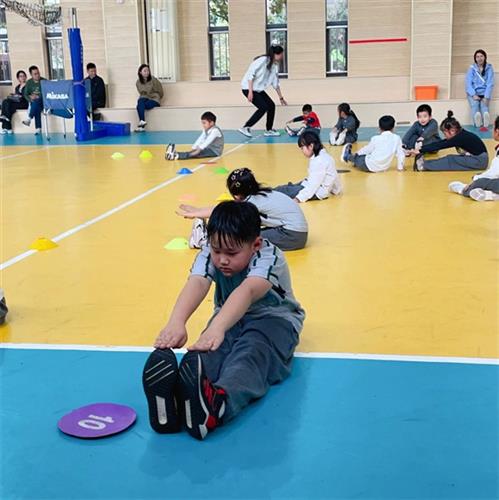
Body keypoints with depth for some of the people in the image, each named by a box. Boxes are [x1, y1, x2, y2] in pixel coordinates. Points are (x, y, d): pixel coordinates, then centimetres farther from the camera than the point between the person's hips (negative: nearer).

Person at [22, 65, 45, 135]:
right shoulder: (29, 82, 11)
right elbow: (25, 94, 10)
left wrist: (37, 97, -20)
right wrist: (30, 98, -12)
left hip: (43, 101, -2)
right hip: (33, 102, 2)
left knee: (36, 101, -37)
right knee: (37, 109, -32)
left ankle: (29, 119, -39)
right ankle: (38, 128, -37)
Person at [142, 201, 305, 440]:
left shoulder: (269, 257, -28)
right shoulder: (209, 254, -16)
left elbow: (247, 292, -49)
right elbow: (196, 284, -38)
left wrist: (217, 327, -69)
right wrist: (176, 323, -60)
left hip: (273, 317, -3)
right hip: (230, 317, 4)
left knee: (254, 350, -40)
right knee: (210, 349, -34)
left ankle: (217, 403, -72)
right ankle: (179, 394, -66)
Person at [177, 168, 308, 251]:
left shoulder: (253, 201, -17)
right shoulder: (260, 193, 7)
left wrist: (193, 214, 3)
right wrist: (197, 210, 17)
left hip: (292, 235, -9)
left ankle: (205, 240, -5)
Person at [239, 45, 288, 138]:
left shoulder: (275, 65, 6)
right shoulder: (263, 60, -19)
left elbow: (276, 83, 14)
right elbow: (250, 74, -22)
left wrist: (281, 98, 18)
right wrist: (250, 92, -27)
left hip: (258, 89, 8)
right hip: (248, 88, -8)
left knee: (271, 106, 2)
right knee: (263, 107, -16)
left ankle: (269, 130, 13)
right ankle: (245, 128, -9)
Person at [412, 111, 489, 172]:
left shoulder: (461, 137, -23)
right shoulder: (459, 135, 3)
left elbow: (440, 146, -25)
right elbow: (439, 143, -1)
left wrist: (420, 151, -26)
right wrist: (421, 148, -8)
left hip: (480, 160, -9)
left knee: (451, 160, -19)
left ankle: (424, 165, -20)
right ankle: (424, 163, -15)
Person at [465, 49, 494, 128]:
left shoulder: (489, 68, 5)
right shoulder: (472, 68, 5)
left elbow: (490, 84, -2)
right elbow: (468, 83, -2)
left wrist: (486, 97, -16)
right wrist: (474, 95, -17)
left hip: (484, 93, 0)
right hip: (473, 93, 0)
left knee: (484, 105, -32)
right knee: (475, 104, -33)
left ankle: (485, 123, -61)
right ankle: (477, 123, -61)